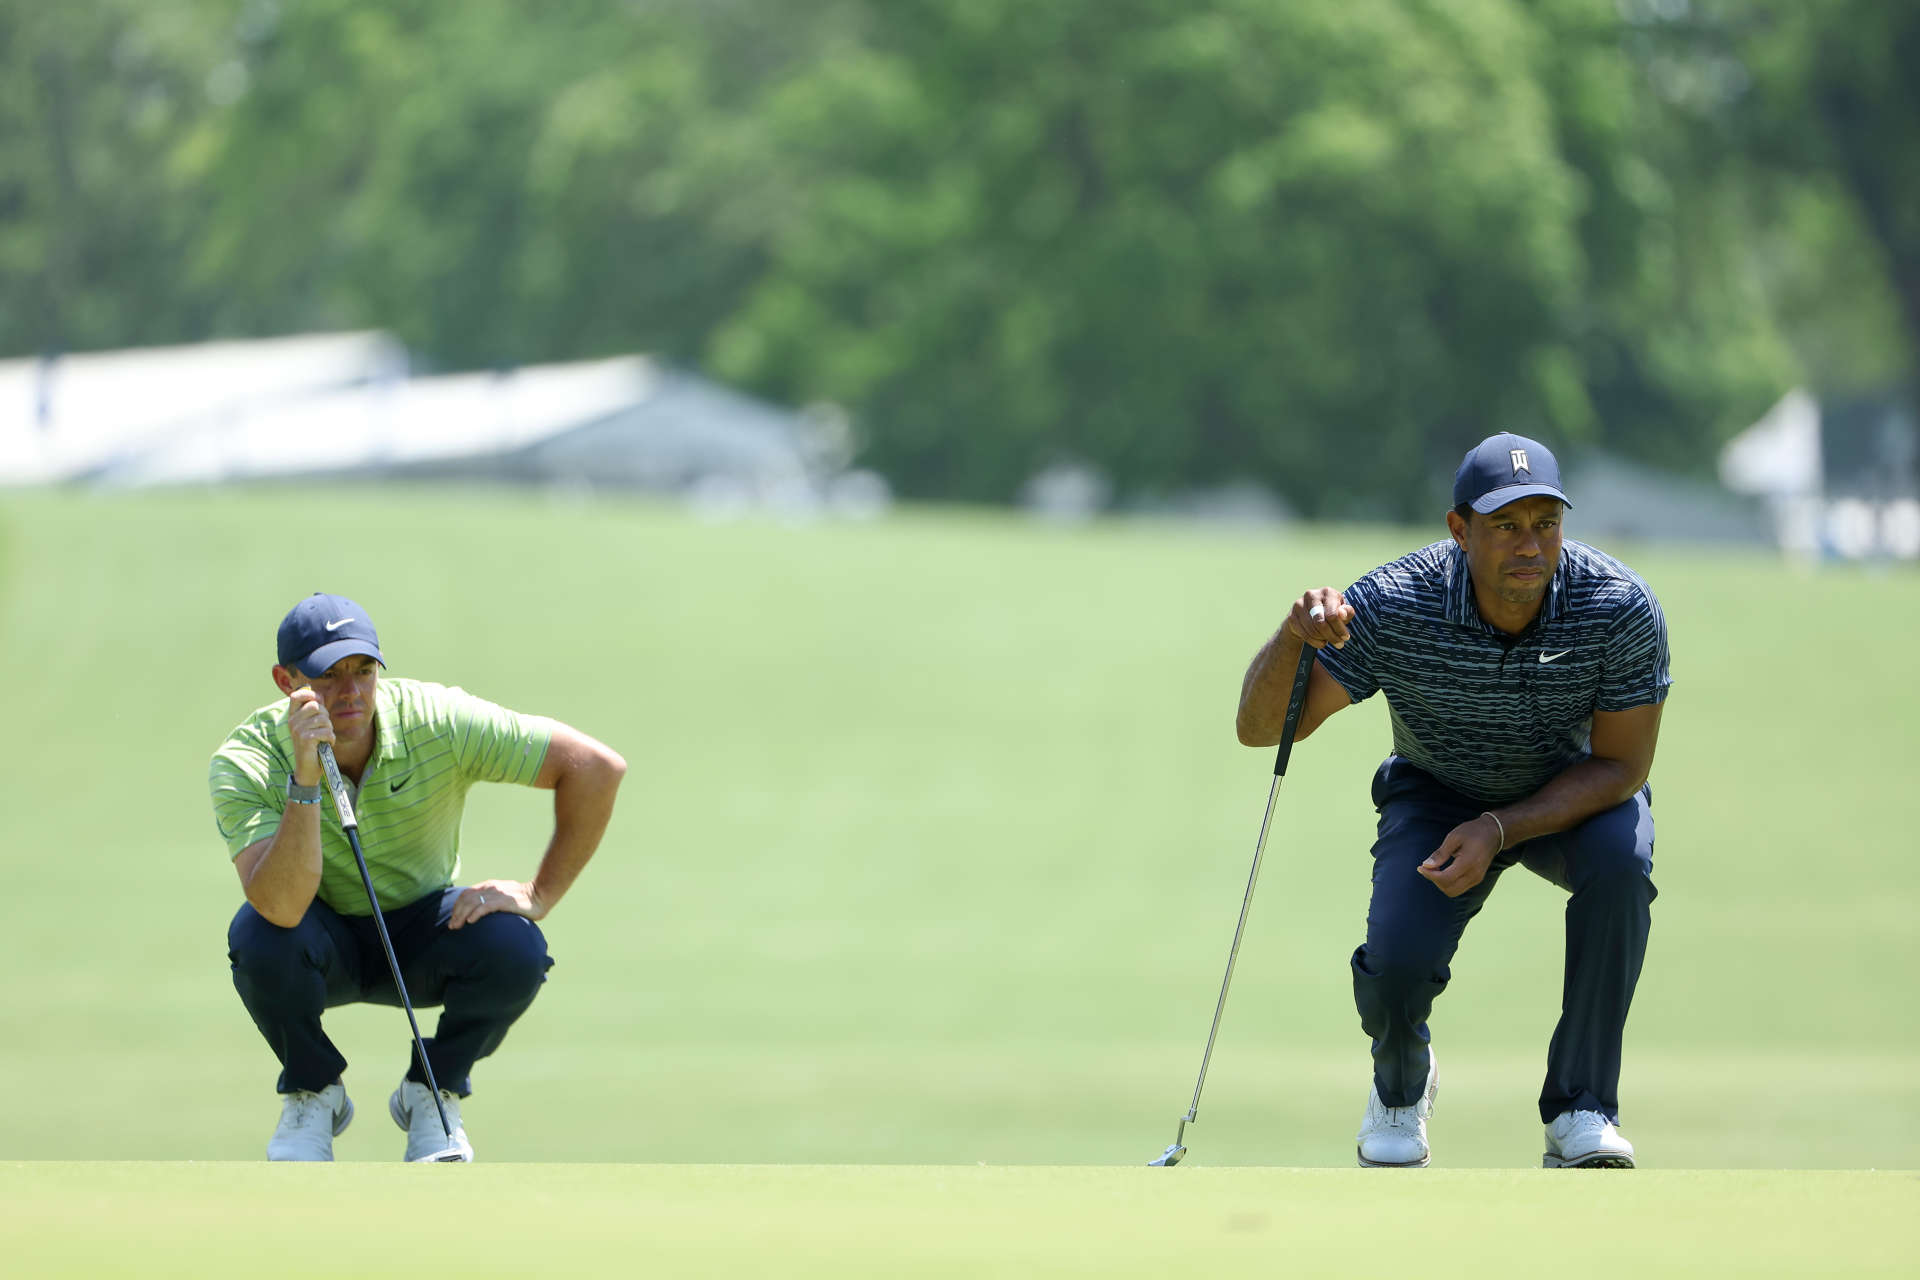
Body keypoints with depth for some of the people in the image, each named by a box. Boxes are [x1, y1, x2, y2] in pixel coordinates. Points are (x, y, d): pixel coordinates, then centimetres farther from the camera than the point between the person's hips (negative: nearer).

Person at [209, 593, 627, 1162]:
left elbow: (597, 767, -19)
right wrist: (305, 778, -48)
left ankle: (432, 1089, 0)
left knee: (514, 948, -30)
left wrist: (539, 895, -18)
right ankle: (312, 1093, -4)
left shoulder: (437, 722, -24)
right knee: (258, 937, -35)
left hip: (422, 933, 1)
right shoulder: (245, 762, -27)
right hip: (325, 946, -1)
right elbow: (281, 908, -41)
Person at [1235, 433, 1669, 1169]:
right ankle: (1400, 1086, 13)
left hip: (1575, 792, 0)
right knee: (1397, 957, -26)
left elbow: (1620, 766, -19)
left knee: (1620, 861, -34)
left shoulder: (1620, 607, -28)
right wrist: (1293, 638, -48)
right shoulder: (1393, 606, -28)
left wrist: (1499, 831, -31)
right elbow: (1260, 726, -27)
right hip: (1439, 797, 0)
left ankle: (1580, 1109, -18)